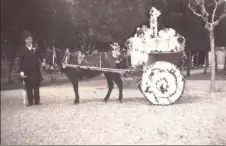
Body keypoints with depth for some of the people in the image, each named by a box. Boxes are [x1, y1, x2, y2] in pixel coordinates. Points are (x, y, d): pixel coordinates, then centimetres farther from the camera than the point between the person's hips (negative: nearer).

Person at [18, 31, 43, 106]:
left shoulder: (36, 47, 5)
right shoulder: (22, 49, 2)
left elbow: (40, 57, 5)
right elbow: (21, 60, 0)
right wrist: (21, 70, -6)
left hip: (36, 69, 1)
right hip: (27, 70, -1)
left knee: (36, 86, 7)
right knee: (28, 87, 3)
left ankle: (37, 100, 15)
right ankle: (30, 101, 11)